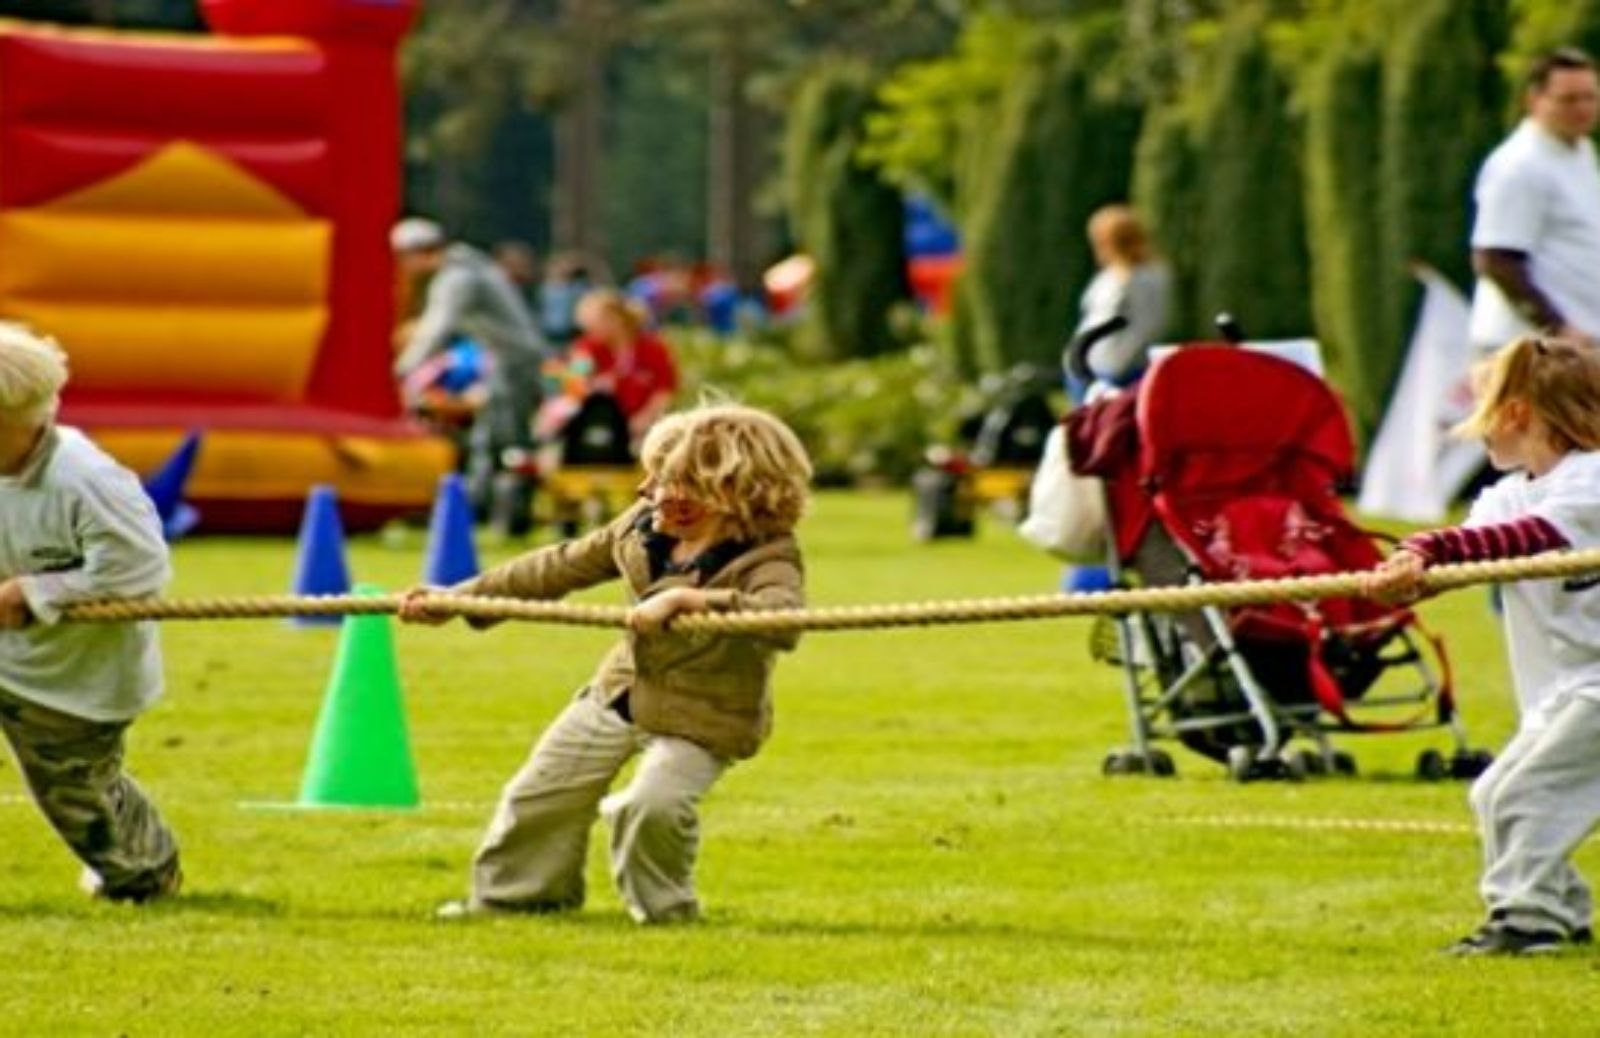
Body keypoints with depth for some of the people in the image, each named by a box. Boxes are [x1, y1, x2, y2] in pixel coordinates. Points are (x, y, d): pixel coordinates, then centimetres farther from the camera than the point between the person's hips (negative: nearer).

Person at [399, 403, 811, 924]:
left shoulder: (766, 560, -24)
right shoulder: (643, 527, -3)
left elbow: (782, 618, -46)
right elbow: (562, 566, 8)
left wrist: (686, 599, -52)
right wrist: (459, 597, 9)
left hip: (699, 719, -7)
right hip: (622, 690, 7)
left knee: (654, 805, -29)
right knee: (539, 792, 11)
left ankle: (662, 907, 3)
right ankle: (511, 895, 38)